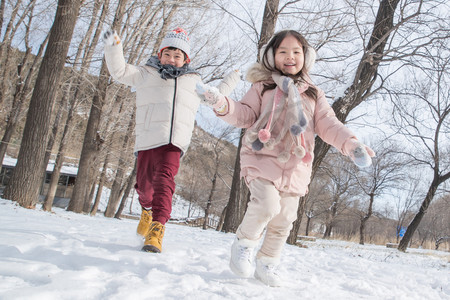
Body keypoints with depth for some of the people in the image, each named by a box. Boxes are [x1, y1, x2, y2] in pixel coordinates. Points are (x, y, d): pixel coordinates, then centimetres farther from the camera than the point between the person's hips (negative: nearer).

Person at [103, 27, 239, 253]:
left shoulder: (194, 82, 25)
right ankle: (147, 210, 41)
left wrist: (229, 83, 38)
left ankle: (157, 229, -28)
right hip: (147, 140, 1)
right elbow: (119, 71, 14)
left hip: (174, 143, -1)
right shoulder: (146, 74, 19)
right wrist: (113, 47, 2)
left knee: (164, 179, -22)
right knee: (144, 184, 7)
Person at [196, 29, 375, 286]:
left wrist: (351, 144, -8)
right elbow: (245, 115, 2)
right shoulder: (263, 87, 7)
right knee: (267, 203, -26)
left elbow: (328, 125, 8)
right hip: (262, 159, -3)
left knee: (284, 220, 9)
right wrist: (222, 105, -18)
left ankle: (267, 264, 29)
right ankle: (245, 243, 2)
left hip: (295, 167, 4)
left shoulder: (314, 94, 14)